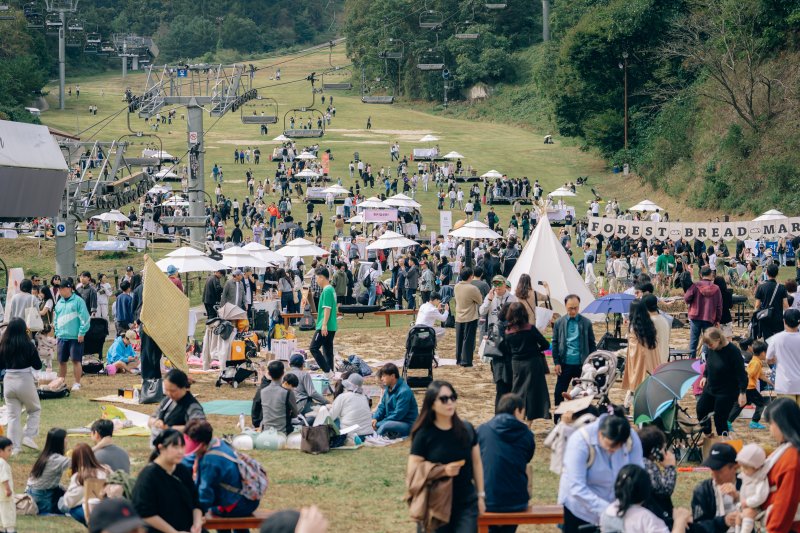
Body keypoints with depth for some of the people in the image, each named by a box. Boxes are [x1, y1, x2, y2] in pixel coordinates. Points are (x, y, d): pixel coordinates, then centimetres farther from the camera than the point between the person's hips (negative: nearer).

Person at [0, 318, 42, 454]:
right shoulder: (28, 345, -12)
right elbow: (38, 366, -4)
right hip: (25, 380, -3)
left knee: (13, 415, 11)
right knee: (35, 410, 19)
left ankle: (15, 447, 9)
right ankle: (29, 437, 5)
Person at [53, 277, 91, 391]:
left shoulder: (78, 301, -5)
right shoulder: (59, 303, 14)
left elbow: (84, 318, -9)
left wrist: (82, 333, -12)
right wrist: (57, 332, 13)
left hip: (75, 337, -6)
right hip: (62, 337, 6)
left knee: (76, 360, -5)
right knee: (61, 361, 9)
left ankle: (77, 383, 2)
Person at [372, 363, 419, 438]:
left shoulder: (404, 392, -21)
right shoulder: (388, 389, 5)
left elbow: (398, 414, -23)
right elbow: (382, 406, 12)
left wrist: (379, 424, -20)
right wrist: (375, 418, -8)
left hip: (408, 424, -9)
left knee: (386, 426, -36)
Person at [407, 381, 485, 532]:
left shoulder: (467, 430, 3)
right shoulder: (424, 435, -7)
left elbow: (476, 463, 13)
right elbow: (412, 474, -9)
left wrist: (481, 495, 12)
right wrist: (441, 471, -21)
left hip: (467, 504, 2)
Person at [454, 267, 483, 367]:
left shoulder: (456, 287, -1)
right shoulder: (472, 289, -20)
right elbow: (480, 301, -9)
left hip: (459, 317, 6)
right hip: (470, 318, -6)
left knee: (459, 339, 15)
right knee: (468, 340, 1)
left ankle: (459, 359, 21)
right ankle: (465, 361, 2)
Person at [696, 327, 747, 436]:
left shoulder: (733, 351, -24)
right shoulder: (711, 349, -7)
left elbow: (741, 373, -20)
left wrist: (742, 392, -19)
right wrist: (705, 376, 7)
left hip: (726, 392, -7)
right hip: (710, 388, 7)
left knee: (720, 419, -2)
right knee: (701, 410, 16)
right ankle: (707, 436, 38)